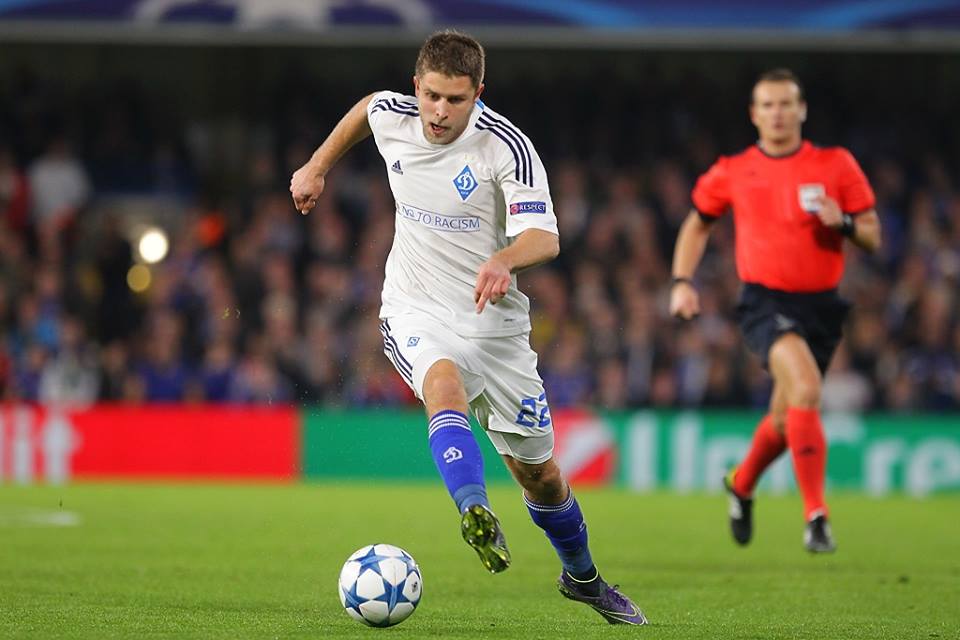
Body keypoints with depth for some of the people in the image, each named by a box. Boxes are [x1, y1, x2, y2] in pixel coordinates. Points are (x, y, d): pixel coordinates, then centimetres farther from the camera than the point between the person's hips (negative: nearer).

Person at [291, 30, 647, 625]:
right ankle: (477, 516, -57)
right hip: (415, 312, 1)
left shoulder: (507, 146, -18)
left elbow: (545, 237, -28)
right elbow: (364, 108, 21)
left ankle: (582, 577, 35)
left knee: (539, 474, 8)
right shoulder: (392, 116, -5)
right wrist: (318, 166, 24)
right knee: (444, 383, -36)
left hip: (494, 323, -1)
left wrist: (504, 260, -48)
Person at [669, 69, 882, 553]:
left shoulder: (836, 166, 3)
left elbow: (872, 237, 6)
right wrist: (682, 282, 7)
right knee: (806, 389, -28)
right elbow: (698, 225, 19)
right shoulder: (732, 172, 4)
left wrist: (843, 223, -16)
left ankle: (741, 485, 45)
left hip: (820, 304, 2)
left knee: (787, 420, 11)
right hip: (765, 301, -2)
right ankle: (816, 515, -25)